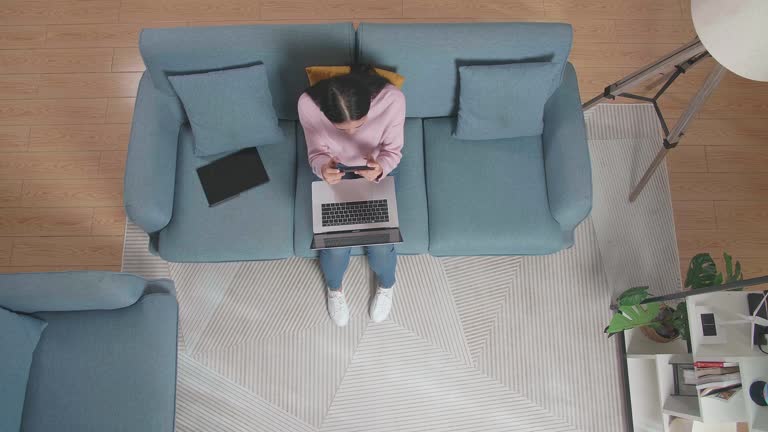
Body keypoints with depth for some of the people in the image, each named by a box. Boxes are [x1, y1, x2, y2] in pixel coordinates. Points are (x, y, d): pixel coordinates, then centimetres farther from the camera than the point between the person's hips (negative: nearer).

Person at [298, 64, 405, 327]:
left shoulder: (392, 99, -34)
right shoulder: (308, 104, -32)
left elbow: (392, 151, -18)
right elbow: (317, 153, -16)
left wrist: (381, 168, -41)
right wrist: (323, 168, -40)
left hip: (377, 169, 0)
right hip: (336, 171, 0)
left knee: (380, 240, -15)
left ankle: (386, 285, 23)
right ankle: (334, 288, 23)